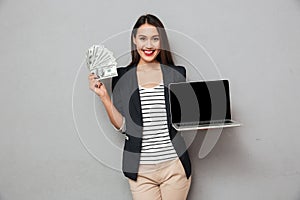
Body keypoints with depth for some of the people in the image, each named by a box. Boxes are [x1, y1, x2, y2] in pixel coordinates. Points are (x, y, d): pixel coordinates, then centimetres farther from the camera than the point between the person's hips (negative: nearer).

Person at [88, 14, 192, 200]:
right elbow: (122, 126, -2)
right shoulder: (122, 77, 0)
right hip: (141, 169, -1)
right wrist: (104, 96, -10)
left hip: (175, 165, 1)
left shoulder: (176, 74, 2)